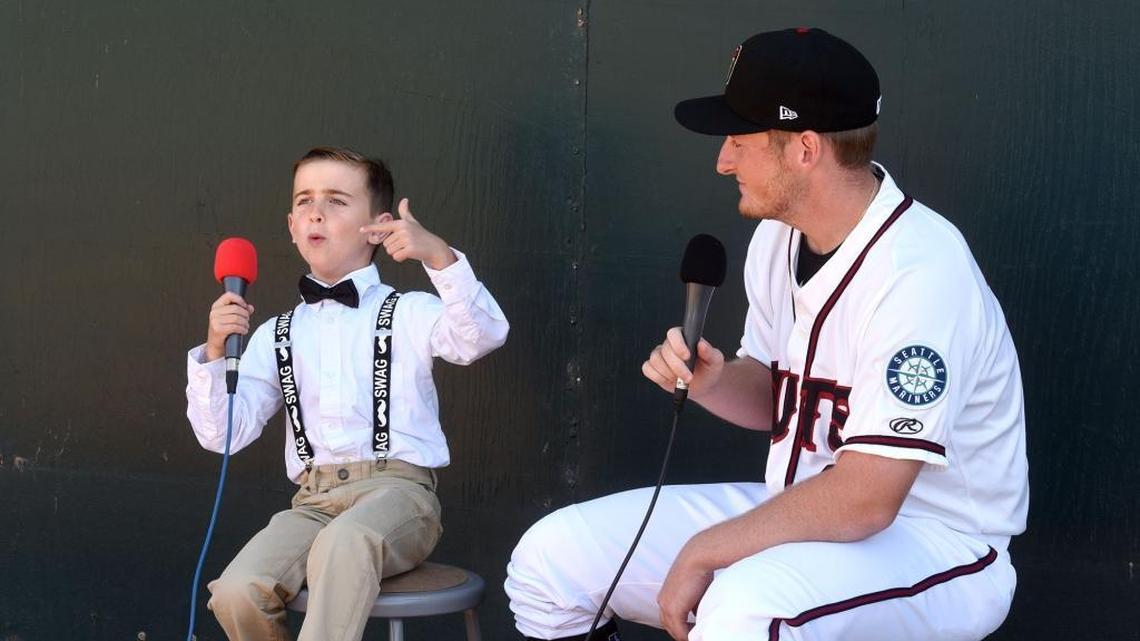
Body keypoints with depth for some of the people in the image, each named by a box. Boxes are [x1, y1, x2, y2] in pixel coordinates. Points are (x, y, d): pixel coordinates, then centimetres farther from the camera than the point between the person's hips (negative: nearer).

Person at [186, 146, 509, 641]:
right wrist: (215, 351, -3)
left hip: (397, 488, -4)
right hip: (314, 501, 4)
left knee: (344, 542, -39)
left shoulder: (408, 314, 8)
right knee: (237, 592, -24)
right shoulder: (276, 336, 20)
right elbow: (222, 434, 12)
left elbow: (483, 335, -13)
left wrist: (439, 256, -28)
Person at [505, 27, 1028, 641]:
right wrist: (712, 382, -6)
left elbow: (864, 499, -28)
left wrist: (703, 552, -19)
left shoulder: (918, 270, -25)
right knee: (551, 556, 1)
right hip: (803, 514, 8)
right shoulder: (779, 236, 2)